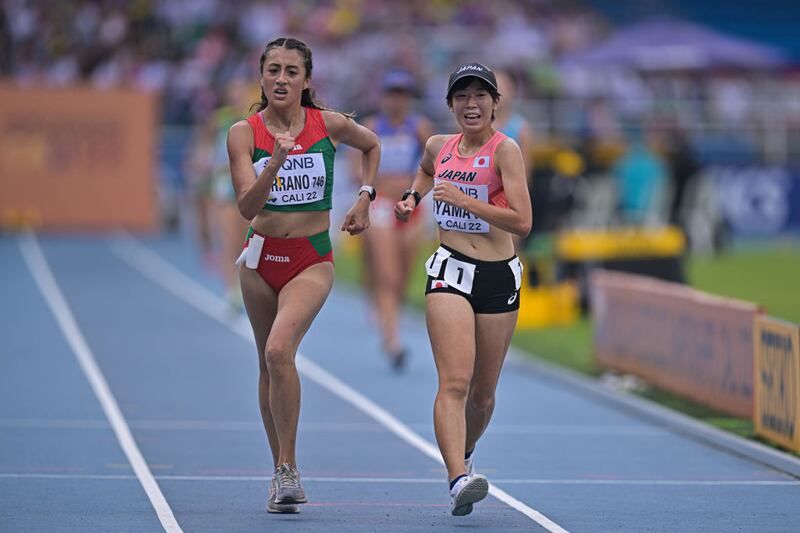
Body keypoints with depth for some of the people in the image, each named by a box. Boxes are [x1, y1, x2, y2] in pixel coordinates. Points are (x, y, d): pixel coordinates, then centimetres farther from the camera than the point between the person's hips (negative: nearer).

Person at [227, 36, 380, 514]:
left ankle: (288, 468, -17)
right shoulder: (244, 133, -7)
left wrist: (365, 199, 8)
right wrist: (276, 162, -31)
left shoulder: (331, 125, -6)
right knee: (270, 365, 12)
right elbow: (247, 207, -17)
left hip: (312, 261, -3)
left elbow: (371, 145, 17)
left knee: (279, 350, -24)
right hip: (261, 258, 3)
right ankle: (283, 473, 25)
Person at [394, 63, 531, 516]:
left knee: (483, 393, 11)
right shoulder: (439, 146, 6)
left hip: (498, 277, -1)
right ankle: (459, 480, -29)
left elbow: (522, 222, -18)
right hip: (450, 271, 1)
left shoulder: (505, 150, -8)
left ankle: (463, 456, 40)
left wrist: (463, 199, -20)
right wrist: (412, 197, 14)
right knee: (455, 382, -18)